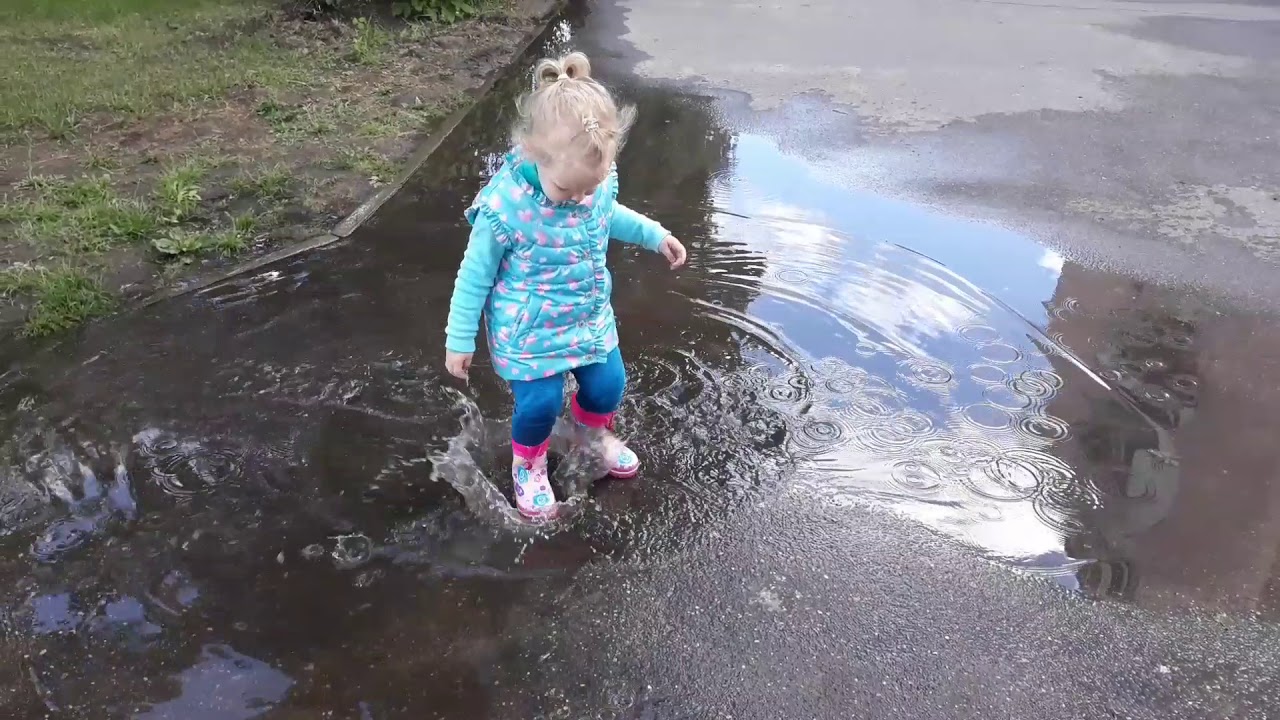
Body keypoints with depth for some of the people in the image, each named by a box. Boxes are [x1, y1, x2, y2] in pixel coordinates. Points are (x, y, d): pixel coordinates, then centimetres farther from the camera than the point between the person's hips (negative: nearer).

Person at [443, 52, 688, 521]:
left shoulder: (600, 182, -15)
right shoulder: (504, 206, -31)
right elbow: (476, 274, -16)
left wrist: (655, 235, 10)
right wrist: (460, 339, -9)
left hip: (590, 316, 5)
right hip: (529, 330, -5)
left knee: (608, 385, 12)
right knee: (540, 403, -4)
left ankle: (593, 431, 49)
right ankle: (528, 463, 32)